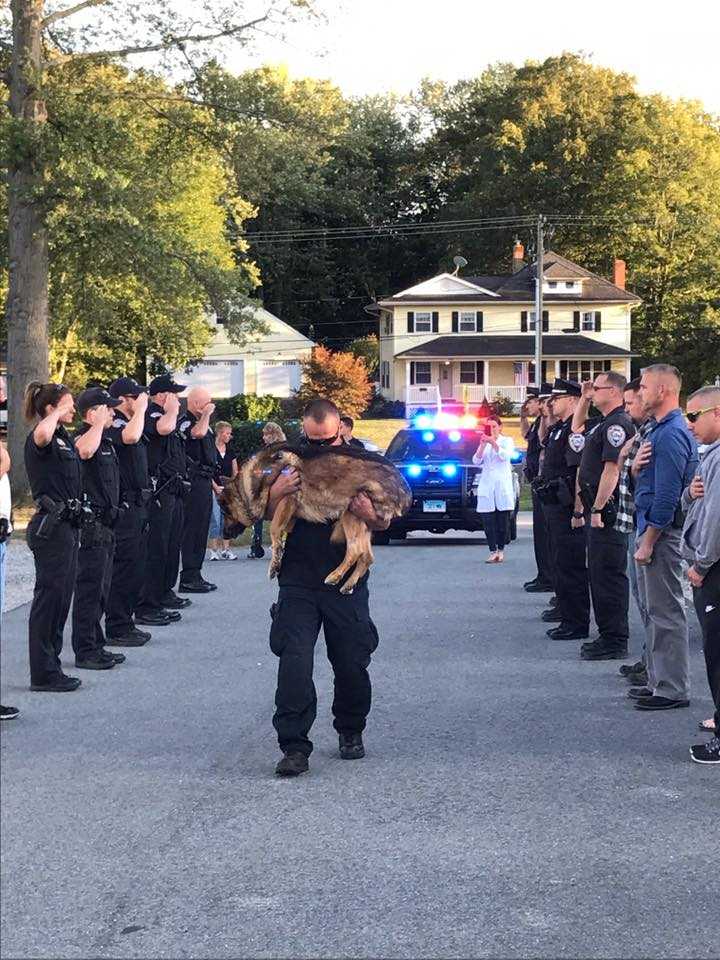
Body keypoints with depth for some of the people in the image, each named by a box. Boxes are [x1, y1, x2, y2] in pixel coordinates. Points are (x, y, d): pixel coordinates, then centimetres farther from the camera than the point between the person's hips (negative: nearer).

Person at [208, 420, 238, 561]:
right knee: (215, 519, -9)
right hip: (213, 488, -5)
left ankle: (225, 549, 7)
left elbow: (235, 472, 16)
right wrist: (215, 487, -13)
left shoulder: (230, 451, 12)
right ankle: (214, 550, -6)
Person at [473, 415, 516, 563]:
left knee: (503, 520, -2)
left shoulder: (507, 441, 8)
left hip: (503, 486, -2)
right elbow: (476, 461, 3)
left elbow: (506, 455, -12)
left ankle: (501, 550, 7)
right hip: (486, 486, 2)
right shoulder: (483, 443, 17)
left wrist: (493, 442, -24)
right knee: (488, 521, -6)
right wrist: (483, 445, -11)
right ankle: (493, 551, -5)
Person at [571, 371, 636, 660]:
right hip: (597, 510, 11)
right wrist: (584, 399, 25)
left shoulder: (617, 424, -15)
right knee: (598, 574, 14)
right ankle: (607, 636, 21)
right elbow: (577, 428, 39)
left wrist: (598, 509, -23)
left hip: (608, 511, -11)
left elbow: (612, 469, -21)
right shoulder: (603, 424, 17)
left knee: (608, 575, -8)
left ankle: (615, 642, -4)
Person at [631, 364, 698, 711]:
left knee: (666, 611, -5)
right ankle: (659, 681, 23)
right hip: (651, 529, 11)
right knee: (654, 609, 15)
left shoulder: (671, 435, -18)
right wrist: (637, 467, -3)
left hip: (662, 532, -11)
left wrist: (648, 542, -20)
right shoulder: (660, 429, 15)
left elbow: (666, 496, -22)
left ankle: (673, 690, 0)